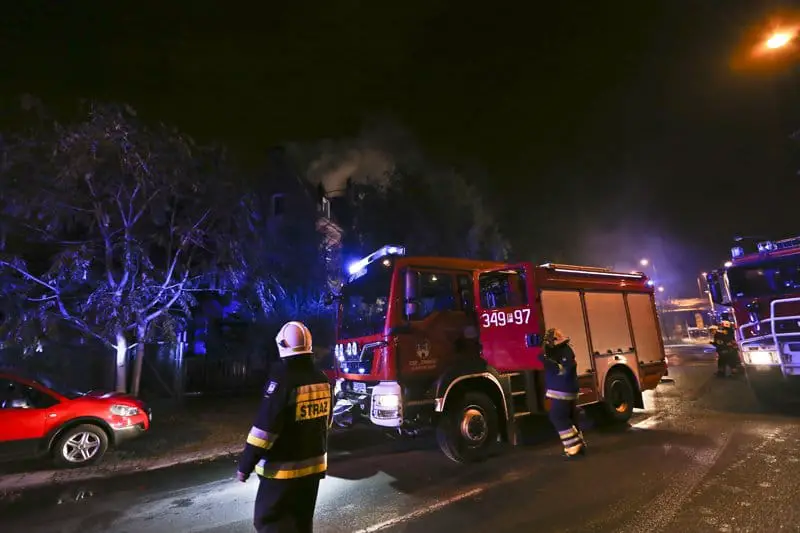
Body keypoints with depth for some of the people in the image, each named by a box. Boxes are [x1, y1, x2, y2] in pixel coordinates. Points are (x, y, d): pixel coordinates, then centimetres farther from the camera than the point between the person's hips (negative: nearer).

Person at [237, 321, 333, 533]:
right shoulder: (322, 379, 0)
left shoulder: (283, 379, -22)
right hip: (314, 465, 7)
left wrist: (245, 466, -12)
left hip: (284, 469, -7)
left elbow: (265, 428, -22)